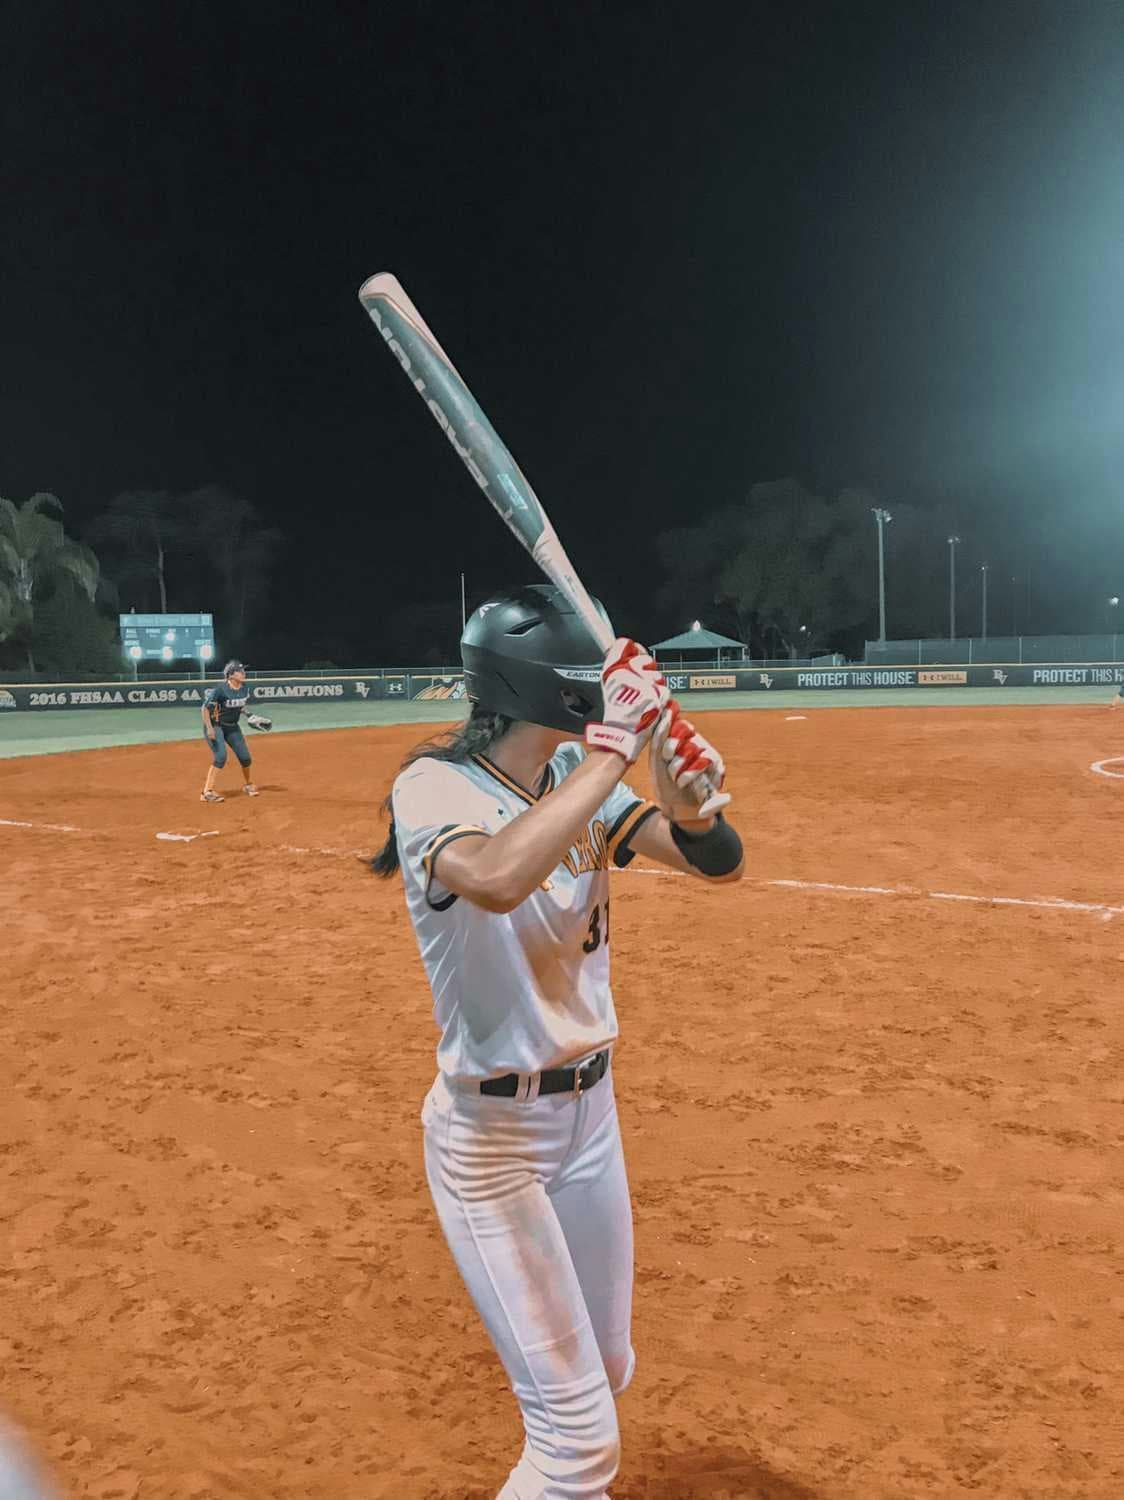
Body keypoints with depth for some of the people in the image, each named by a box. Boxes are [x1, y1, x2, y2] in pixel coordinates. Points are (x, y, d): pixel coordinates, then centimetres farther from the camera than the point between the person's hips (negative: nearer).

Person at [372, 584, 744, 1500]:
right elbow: (498, 878, -43)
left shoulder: (578, 777, -1)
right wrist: (614, 748, -35)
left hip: (593, 1108, 7)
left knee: (607, 1374, 24)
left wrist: (691, 809, -29)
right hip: (492, 1132, -7)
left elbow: (720, 862, -8)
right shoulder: (434, 787, -20)